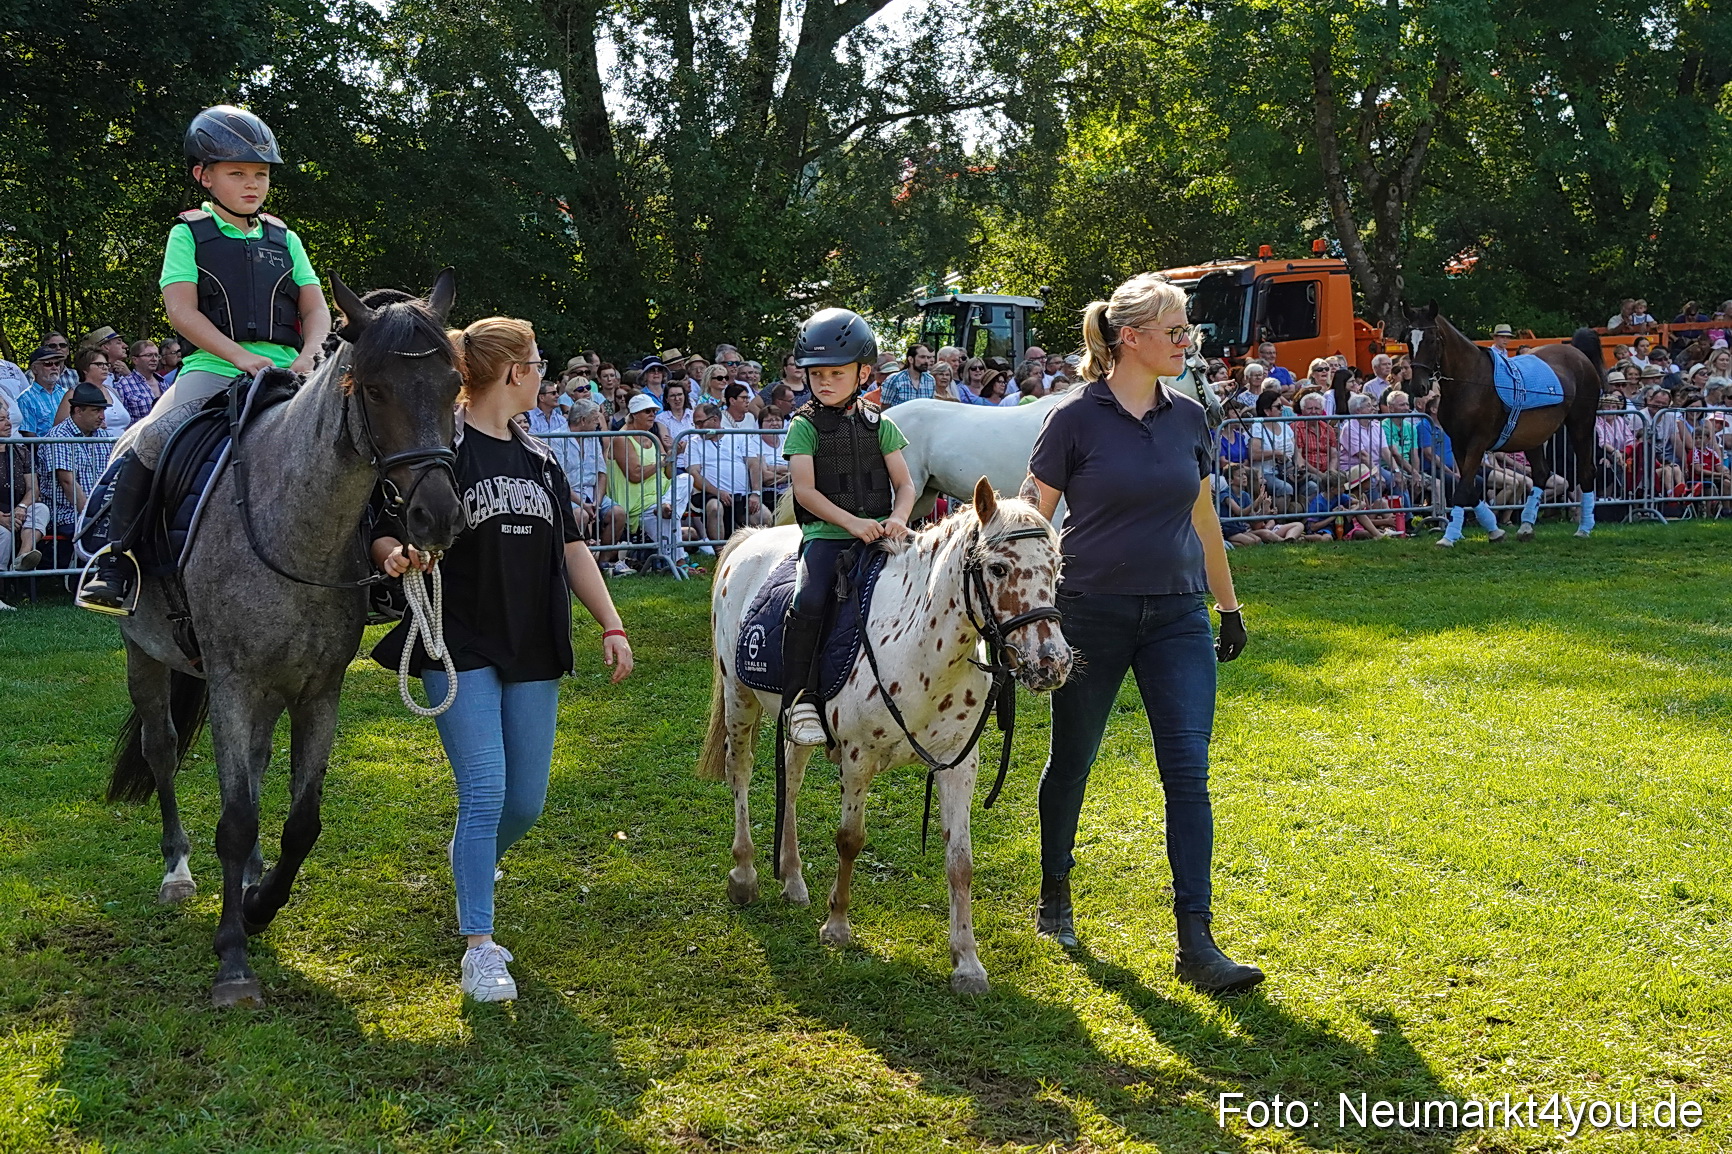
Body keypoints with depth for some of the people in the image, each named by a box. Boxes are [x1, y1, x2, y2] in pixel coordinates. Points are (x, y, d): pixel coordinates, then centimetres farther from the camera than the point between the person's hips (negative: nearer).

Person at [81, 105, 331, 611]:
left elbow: (315, 308, 13)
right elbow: (181, 309, -4)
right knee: (152, 440, -26)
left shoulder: (284, 240, 18)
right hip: (212, 367, -3)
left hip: (284, 371, 3)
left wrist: (308, 356, -10)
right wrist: (241, 355, -17)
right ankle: (114, 561, -13)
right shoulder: (190, 235, 8)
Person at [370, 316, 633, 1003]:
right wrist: (396, 555, -30)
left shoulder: (538, 459, 14)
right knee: (484, 794, -12)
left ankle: (473, 870, 40)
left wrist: (611, 625, 7)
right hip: (461, 649, -6)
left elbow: (572, 548, 16)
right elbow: (384, 534, -6)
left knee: (526, 802, 8)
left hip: (533, 653, 6)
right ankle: (479, 946, -2)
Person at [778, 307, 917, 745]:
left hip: (879, 533, 3)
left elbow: (905, 484, 10)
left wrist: (899, 519, -12)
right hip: (825, 533, -3)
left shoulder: (880, 425, 12)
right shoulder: (805, 426, 4)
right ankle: (800, 701, -19)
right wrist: (851, 522, -18)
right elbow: (805, 490, -6)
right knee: (808, 602, -28)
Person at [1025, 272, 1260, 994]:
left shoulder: (1188, 419, 6)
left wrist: (1229, 607, 22)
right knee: (1071, 762, 13)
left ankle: (1196, 944, -4)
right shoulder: (1075, 418, -9)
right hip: (1091, 615, -3)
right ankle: (1054, 899, 36)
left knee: (1189, 774, -5)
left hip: (1177, 617, 4)